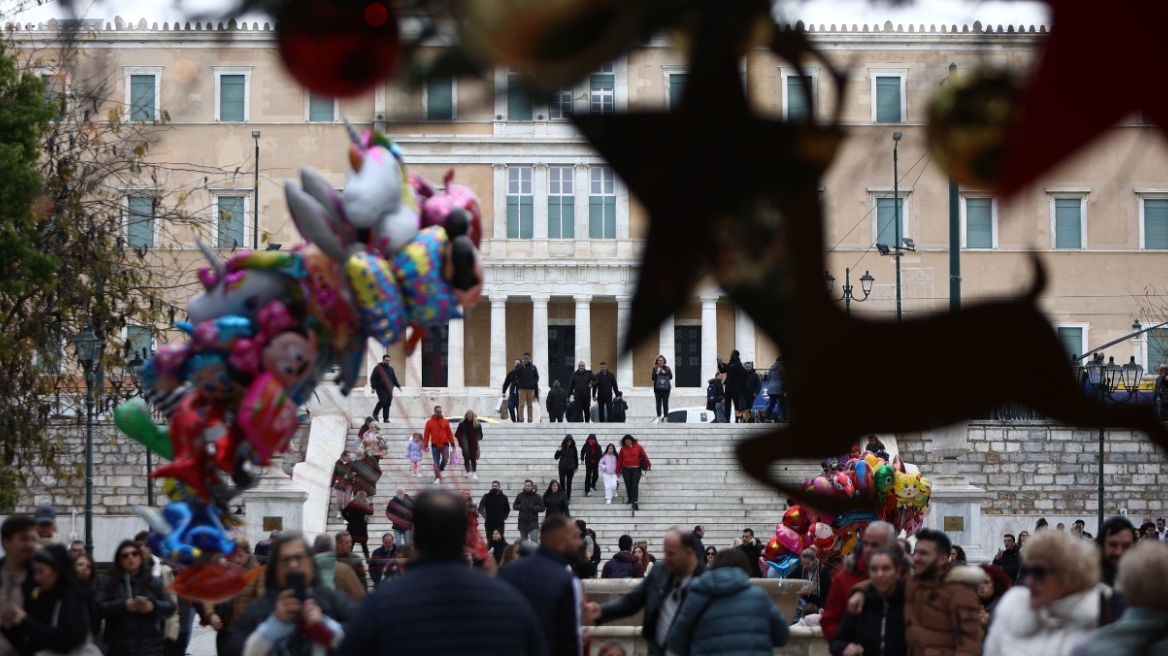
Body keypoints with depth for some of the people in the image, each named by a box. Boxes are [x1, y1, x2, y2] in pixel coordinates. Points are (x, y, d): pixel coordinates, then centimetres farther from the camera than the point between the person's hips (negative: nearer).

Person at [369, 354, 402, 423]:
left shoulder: (391, 369, 18)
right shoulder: (378, 368, 0)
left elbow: (394, 378, 24)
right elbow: (372, 378, -4)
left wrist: (398, 386, 11)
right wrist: (373, 387, -13)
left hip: (389, 389, 5)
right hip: (380, 388, -5)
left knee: (388, 404, -1)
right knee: (383, 400, -21)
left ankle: (386, 418, 2)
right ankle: (375, 413, 1)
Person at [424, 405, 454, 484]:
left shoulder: (445, 421, 2)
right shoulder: (429, 422, 0)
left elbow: (449, 433, 4)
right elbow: (427, 435, 1)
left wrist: (452, 443, 1)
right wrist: (426, 445, -3)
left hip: (444, 444, 0)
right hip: (435, 445, 0)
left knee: (445, 459, -11)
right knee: (436, 462, 0)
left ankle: (441, 470, 18)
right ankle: (437, 477, 3)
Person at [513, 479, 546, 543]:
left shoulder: (537, 496, -2)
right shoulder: (520, 496, 6)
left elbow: (542, 508, -3)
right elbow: (514, 506, 10)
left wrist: (533, 508, -19)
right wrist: (520, 506, -10)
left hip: (533, 522, -3)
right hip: (523, 522, 3)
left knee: (534, 541, -15)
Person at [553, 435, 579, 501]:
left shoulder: (573, 448, -2)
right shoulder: (562, 447, -3)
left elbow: (576, 457, 9)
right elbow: (556, 457, -1)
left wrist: (576, 467, 10)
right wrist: (558, 451, -18)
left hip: (571, 468, 0)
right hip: (562, 467, 0)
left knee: (569, 482, 5)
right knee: (562, 481, -10)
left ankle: (568, 497, 14)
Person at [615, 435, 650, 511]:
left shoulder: (638, 447, 0)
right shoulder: (623, 449, 5)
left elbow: (644, 455, -1)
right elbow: (620, 460, 8)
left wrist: (649, 464, -8)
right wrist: (618, 471, 8)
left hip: (636, 469, -2)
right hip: (626, 470, 2)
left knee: (635, 486, -8)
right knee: (628, 485, 8)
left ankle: (635, 503, -15)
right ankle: (630, 499, 26)